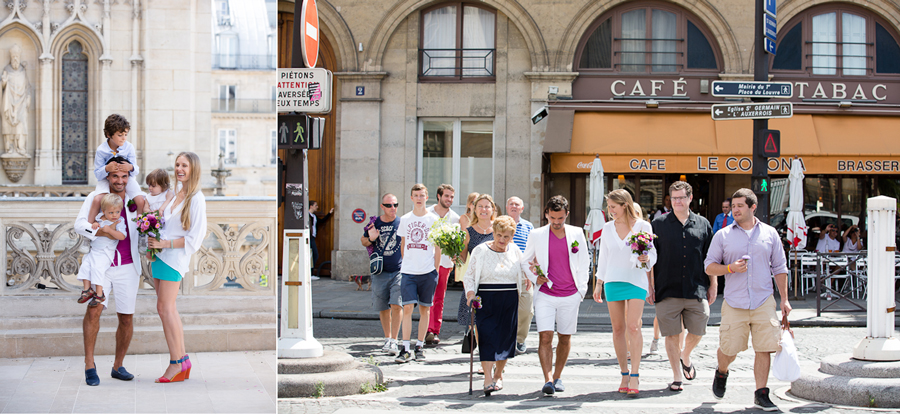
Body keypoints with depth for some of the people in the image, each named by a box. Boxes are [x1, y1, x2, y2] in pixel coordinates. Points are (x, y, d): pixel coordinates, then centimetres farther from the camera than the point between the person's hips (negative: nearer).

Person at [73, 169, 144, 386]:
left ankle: (118, 366, 22)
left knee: (126, 318, 5)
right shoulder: (96, 198, -2)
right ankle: (89, 365, -12)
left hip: (127, 268, 2)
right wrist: (101, 232, -29)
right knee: (94, 309, -21)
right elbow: (79, 224, -12)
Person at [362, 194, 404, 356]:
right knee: (383, 308, 10)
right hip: (380, 272, 3)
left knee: (396, 305, -14)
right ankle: (387, 339, 25)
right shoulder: (374, 224, 3)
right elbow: (363, 241, 15)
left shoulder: (402, 223, -2)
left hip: (399, 271, -3)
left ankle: (394, 341, -12)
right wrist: (370, 239, -7)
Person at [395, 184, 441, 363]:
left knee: (424, 309, 4)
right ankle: (405, 349, -7)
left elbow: (437, 247, 4)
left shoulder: (433, 220, 2)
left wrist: (435, 269, 0)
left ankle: (419, 348, 13)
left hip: (427, 272, -1)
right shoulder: (404, 219, 7)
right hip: (408, 272, 1)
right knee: (407, 308, -8)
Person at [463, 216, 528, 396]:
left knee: (506, 338, 3)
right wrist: (470, 294, -14)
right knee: (487, 338, -13)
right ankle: (488, 380, -17)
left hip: (510, 301, 3)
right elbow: (469, 276, 1)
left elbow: (522, 278, 22)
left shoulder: (516, 252, 9)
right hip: (486, 300, -3)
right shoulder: (481, 251, 1)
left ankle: (498, 376, 21)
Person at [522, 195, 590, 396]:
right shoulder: (536, 235, 2)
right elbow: (525, 261, 13)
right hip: (545, 294, -1)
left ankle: (557, 377, 21)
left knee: (565, 338, 8)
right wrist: (535, 278, -3)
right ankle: (547, 379, -16)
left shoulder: (577, 234, 5)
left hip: (570, 296, 1)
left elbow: (584, 263, 12)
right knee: (545, 336, -13)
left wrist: (581, 290, 4)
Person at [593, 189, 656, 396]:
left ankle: (635, 376, -11)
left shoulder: (643, 226, 0)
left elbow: (653, 255, 4)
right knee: (617, 328, 2)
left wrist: (646, 259, -19)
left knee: (633, 327, -13)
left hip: (635, 280, -3)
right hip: (613, 281, 3)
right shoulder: (608, 228, 10)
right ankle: (625, 375, 10)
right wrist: (598, 284, 14)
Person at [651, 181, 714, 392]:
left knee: (697, 331, 4)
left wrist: (713, 284, 11)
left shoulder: (703, 224, 10)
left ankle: (685, 358, 34)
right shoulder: (659, 224, 5)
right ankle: (677, 377, 11)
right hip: (668, 290, -1)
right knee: (672, 335, 0)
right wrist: (650, 285, 1)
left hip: (697, 290, 1)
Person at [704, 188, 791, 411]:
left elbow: (779, 268, 12)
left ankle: (761, 394, 6)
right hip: (734, 302, -1)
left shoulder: (769, 233, 9)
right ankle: (721, 373, 32)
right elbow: (709, 266, 6)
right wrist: (730, 268, -13)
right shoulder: (723, 236, 5)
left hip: (764, 302, 1)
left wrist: (784, 299, 7)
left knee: (764, 348, -4)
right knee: (729, 348, 0)